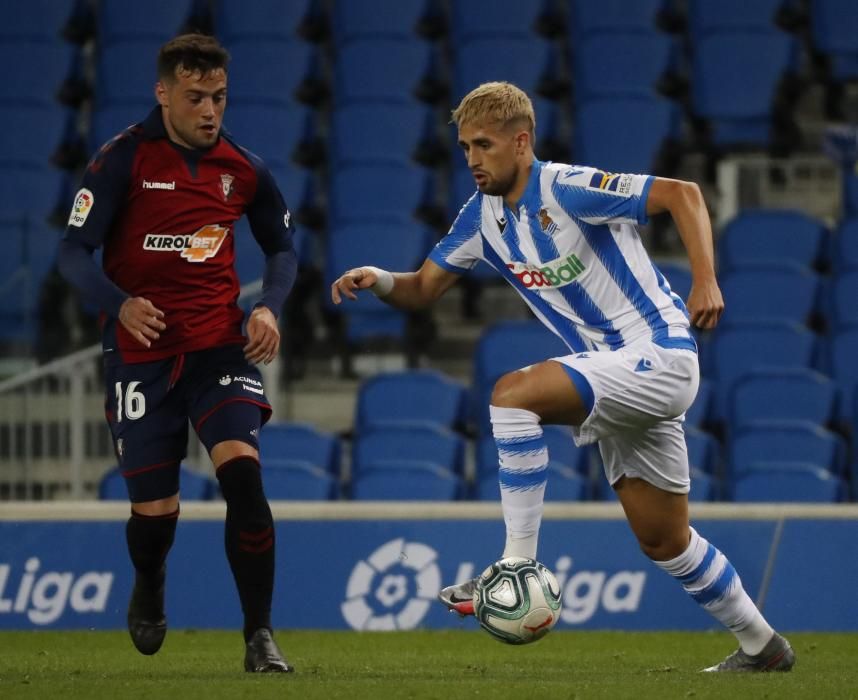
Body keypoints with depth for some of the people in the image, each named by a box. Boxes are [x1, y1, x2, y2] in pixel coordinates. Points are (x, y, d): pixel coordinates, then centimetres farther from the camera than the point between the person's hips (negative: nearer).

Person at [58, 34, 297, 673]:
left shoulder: (243, 168, 3)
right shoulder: (124, 159, -8)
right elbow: (74, 251, -8)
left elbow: (281, 246, 18)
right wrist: (120, 304, -26)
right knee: (155, 511, 3)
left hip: (220, 348, 2)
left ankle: (260, 638, -16)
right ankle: (149, 591, 40)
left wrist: (270, 308, -1)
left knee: (242, 471, -21)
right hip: (142, 354, -1)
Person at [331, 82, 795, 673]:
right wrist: (378, 281, -11)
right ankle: (761, 646, 29)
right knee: (665, 541, 13)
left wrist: (706, 281, -30)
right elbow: (422, 290, 11)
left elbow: (682, 194, -19)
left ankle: (519, 568, -25)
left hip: (660, 355, -9)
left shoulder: (566, 189, -17)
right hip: (616, 372, 9)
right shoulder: (483, 216, 7)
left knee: (514, 393, -27)